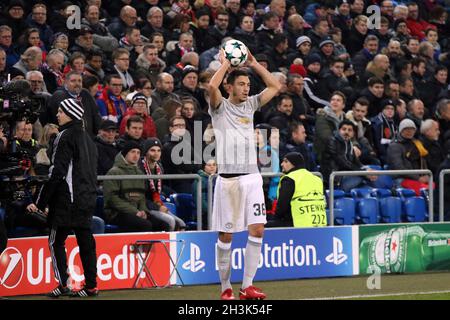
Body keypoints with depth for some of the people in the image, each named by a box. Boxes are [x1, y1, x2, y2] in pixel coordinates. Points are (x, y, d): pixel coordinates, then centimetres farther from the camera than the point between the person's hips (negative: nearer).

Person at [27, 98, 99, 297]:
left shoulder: (66, 137, -11)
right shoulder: (86, 137, 15)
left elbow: (57, 173, -16)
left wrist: (41, 202, -14)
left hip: (67, 199, -8)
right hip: (88, 199, 8)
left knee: (56, 241, -1)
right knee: (85, 242, 9)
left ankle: (63, 284, -9)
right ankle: (91, 286, 8)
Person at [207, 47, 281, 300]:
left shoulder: (250, 105, 15)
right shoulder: (220, 108, 0)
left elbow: (276, 87, 15)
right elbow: (212, 87, -20)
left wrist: (254, 64, 11)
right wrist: (225, 64, -6)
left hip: (252, 177, 5)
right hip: (229, 179, -5)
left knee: (257, 230, -6)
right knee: (226, 236, 0)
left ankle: (247, 286, -3)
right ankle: (226, 288, 9)